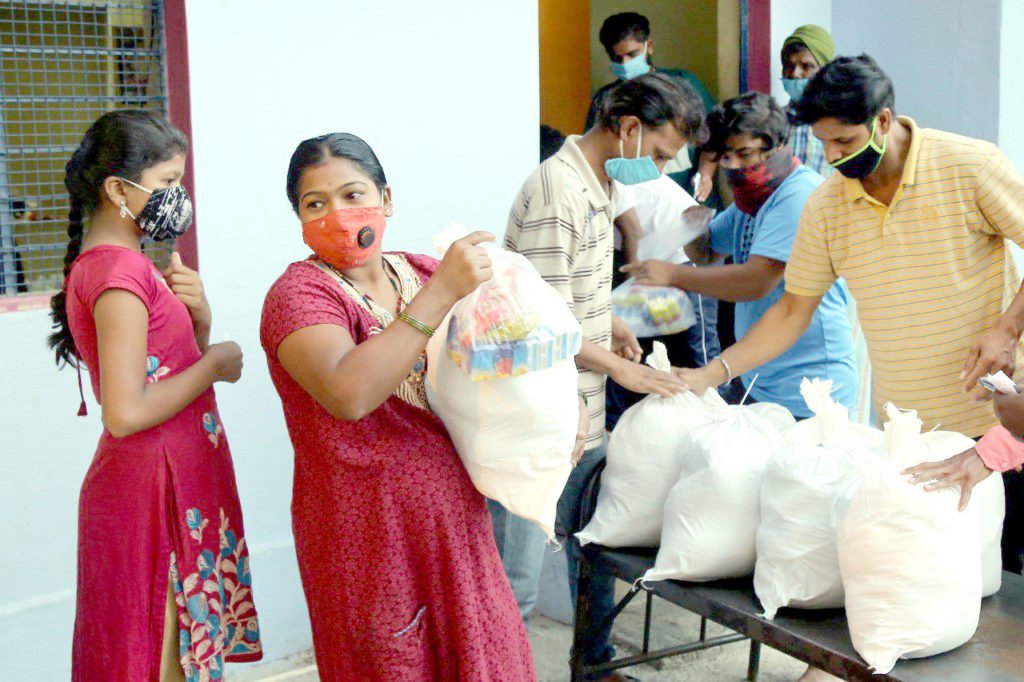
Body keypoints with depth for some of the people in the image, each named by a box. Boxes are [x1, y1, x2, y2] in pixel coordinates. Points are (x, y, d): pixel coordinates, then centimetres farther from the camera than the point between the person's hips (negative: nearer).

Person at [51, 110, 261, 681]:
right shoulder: (121, 270, -17)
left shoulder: (101, 264, 13)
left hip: (178, 486, 10)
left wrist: (199, 321, -2)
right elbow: (127, 413, -25)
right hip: (153, 491, -10)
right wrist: (216, 362, -13)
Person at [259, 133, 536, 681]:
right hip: (369, 538, -6)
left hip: (454, 520, 6)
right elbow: (348, 394, -32)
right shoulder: (298, 295, -13)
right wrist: (441, 292, -31)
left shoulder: (424, 273, 5)